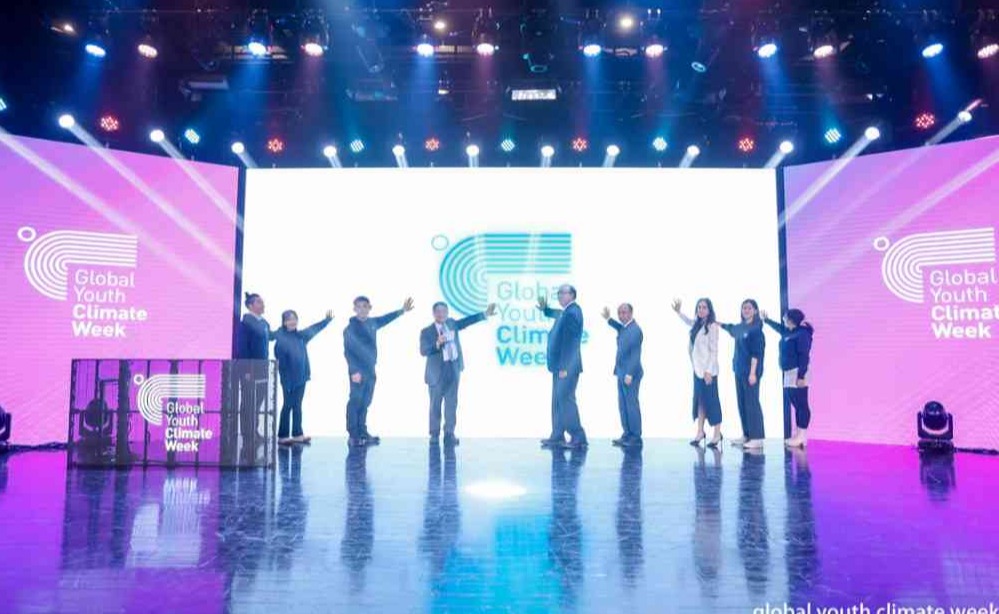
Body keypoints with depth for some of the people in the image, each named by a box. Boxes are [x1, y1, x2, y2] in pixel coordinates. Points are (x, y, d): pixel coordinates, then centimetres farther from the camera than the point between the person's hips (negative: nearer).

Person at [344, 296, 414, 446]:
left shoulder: (372, 323, 9)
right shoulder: (350, 328, -8)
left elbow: (386, 319, 28)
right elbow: (348, 351, -13)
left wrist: (402, 310, 30)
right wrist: (354, 371, -20)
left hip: (370, 370, 7)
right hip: (358, 371, -7)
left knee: (365, 402, 11)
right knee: (355, 402, -6)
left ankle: (362, 433, 19)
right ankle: (353, 436, -4)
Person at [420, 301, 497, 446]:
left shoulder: (452, 323, 11)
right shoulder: (426, 332, -4)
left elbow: (467, 321, 16)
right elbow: (423, 351, -14)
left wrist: (485, 314, 13)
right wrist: (437, 344, -28)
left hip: (453, 369, 4)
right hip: (437, 372, -4)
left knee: (452, 403, 3)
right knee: (435, 405, 4)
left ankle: (449, 434, 7)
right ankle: (434, 434, 14)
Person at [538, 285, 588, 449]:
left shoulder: (573, 312, -14)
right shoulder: (565, 312, 14)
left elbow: (570, 341, -19)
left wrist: (564, 367, -22)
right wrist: (545, 309, 16)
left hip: (567, 366, -10)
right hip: (560, 366, 10)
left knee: (565, 399, -10)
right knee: (557, 401, 11)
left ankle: (579, 437, -5)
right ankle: (557, 437, 17)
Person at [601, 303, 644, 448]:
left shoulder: (635, 330, -16)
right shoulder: (624, 328, 10)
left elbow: (635, 354, -19)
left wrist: (630, 374, -21)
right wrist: (609, 319, 24)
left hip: (630, 374, -9)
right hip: (622, 373, 9)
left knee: (631, 405, -2)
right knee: (623, 405, 12)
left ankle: (636, 437, 6)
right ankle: (627, 434, 19)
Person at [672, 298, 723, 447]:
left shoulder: (712, 326, -11)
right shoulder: (697, 325, 9)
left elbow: (714, 350, -14)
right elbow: (688, 321, 35)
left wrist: (708, 371, -17)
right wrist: (678, 312, 23)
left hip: (708, 370, -7)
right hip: (697, 369, 7)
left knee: (711, 401, 0)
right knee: (699, 401, 9)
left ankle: (717, 434, 8)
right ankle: (700, 432, 15)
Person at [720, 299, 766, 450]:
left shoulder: (756, 328, -10)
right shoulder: (740, 327, 12)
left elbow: (756, 352, -15)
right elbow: (730, 328, 37)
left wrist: (753, 372, -19)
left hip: (750, 371, -8)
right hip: (739, 370, 8)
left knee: (752, 403, -7)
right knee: (742, 402, 10)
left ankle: (758, 438, -2)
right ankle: (746, 435, 17)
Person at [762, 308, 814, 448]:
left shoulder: (802, 334, -13)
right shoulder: (788, 332, 13)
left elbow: (804, 356, -19)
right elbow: (779, 327, 38)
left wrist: (801, 376, -23)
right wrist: (766, 319, 46)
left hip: (798, 373, -10)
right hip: (789, 373, 10)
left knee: (801, 405, -6)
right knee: (796, 405, 11)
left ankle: (802, 436, -4)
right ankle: (799, 435, 15)